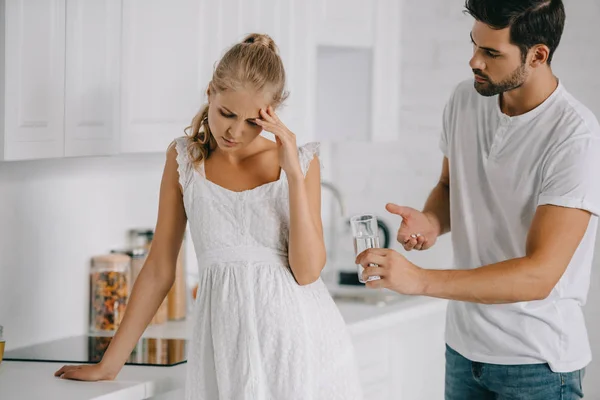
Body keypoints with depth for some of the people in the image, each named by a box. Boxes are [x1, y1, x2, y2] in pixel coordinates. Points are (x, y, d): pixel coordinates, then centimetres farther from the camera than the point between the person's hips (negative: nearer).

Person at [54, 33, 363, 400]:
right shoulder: (184, 159, 5)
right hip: (228, 339, 1)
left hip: (300, 338, -1)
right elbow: (159, 271, 9)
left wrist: (294, 173, -12)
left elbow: (308, 271, -7)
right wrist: (110, 364, 9)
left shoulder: (300, 160, 2)